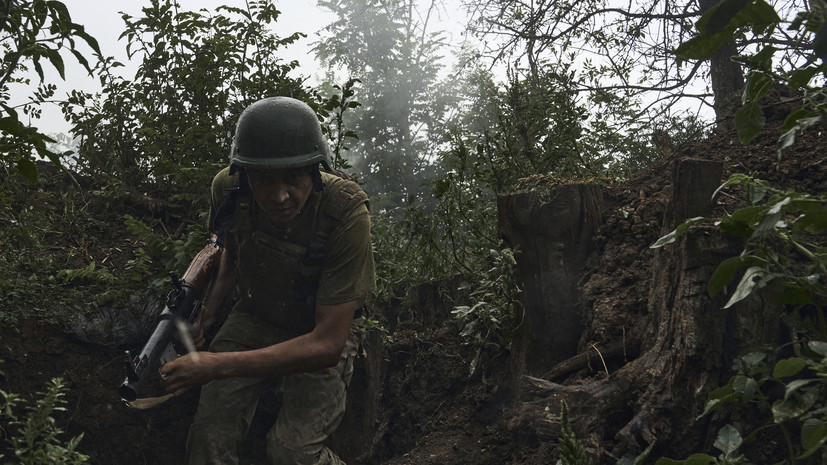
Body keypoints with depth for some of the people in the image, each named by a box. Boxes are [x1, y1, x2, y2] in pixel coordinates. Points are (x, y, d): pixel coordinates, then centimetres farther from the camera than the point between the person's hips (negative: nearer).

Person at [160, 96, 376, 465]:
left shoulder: (346, 214, -33)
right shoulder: (228, 188, -19)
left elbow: (328, 344, -31)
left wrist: (218, 365, -34)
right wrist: (210, 307, -3)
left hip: (325, 332, -3)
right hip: (255, 317, 3)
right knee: (210, 434, -15)